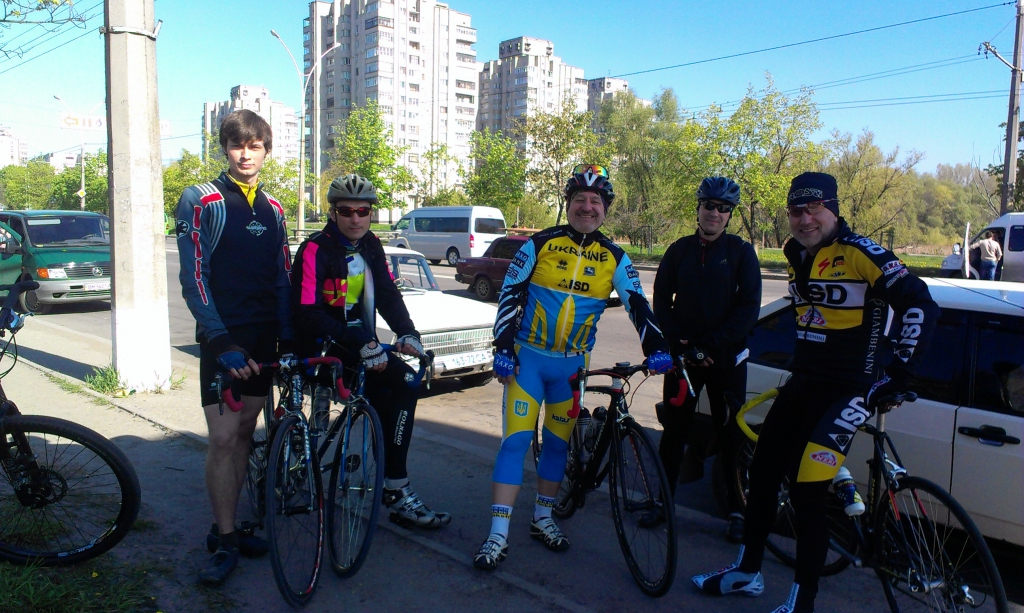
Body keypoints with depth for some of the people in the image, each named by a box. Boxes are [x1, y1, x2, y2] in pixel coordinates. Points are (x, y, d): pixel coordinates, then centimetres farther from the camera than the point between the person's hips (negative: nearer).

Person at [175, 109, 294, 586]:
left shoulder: (272, 210, 13)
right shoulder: (201, 201, -4)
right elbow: (193, 278, -11)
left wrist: (288, 339, 4)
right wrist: (222, 340, -19)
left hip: (263, 339, 5)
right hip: (223, 338, -5)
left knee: (245, 432, 10)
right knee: (223, 439, -7)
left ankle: (227, 526, 22)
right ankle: (225, 542, 4)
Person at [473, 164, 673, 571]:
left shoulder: (614, 258, 1)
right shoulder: (540, 244, -5)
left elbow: (637, 305, -2)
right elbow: (510, 295, -5)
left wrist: (656, 348, -17)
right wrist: (503, 348, -11)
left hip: (572, 365, 3)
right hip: (527, 357, -2)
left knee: (557, 443, 12)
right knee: (515, 441, -7)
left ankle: (542, 519, 30)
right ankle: (498, 535, 0)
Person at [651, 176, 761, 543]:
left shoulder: (741, 252, 1)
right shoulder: (679, 251, 7)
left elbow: (749, 308, -6)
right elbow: (661, 303, 6)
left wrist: (710, 344, -14)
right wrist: (679, 343, -9)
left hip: (727, 358, -2)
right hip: (683, 356, 2)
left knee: (731, 433, 3)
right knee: (674, 429, 5)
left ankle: (737, 510, 15)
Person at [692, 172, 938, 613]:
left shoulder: (859, 253, -15)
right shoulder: (796, 254, 8)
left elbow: (920, 305, -18)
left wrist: (899, 371, -21)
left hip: (848, 391, -8)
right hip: (802, 382, 8)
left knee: (807, 490, -11)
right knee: (762, 471, 11)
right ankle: (747, 572, 29)